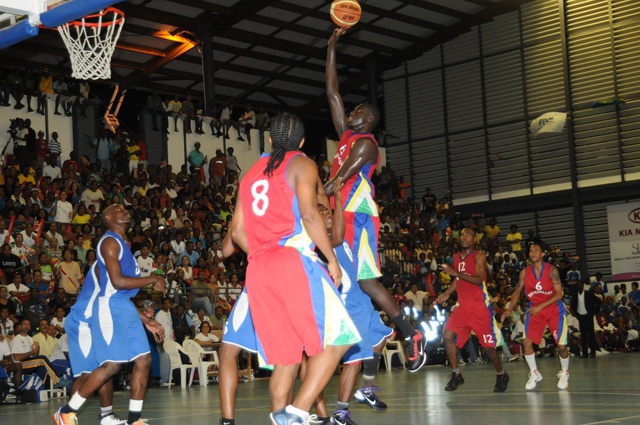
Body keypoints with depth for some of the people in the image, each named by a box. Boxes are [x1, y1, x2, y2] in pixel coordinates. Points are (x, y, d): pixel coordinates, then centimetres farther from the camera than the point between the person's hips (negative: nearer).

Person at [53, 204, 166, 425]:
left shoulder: (122, 244, 22)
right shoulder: (110, 241, -8)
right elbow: (117, 282, -20)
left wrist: (146, 320, 21)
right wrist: (152, 280, -8)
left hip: (125, 308, 10)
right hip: (110, 307, -10)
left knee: (143, 360, 4)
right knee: (112, 364, -15)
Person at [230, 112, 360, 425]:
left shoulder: (252, 173, 24)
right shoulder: (301, 164, 6)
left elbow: (238, 230, 19)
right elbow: (309, 214, -10)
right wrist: (332, 259, -5)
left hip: (257, 270, 7)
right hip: (293, 260, -7)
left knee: (285, 357, 10)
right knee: (336, 339, -4)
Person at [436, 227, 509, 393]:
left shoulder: (479, 256, -7)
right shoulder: (456, 257, 13)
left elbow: (479, 280, -21)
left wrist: (456, 273, -28)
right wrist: (447, 294, 11)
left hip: (480, 307, -6)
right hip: (463, 306, 6)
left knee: (488, 345, -2)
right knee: (448, 336, -13)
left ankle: (501, 375, 22)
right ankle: (456, 375, -2)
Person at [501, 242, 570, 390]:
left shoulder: (551, 270, -15)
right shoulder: (525, 272, -3)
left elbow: (559, 294, -17)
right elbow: (518, 291, 5)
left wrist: (540, 306, -25)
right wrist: (509, 309, -9)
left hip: (554, 309, -3)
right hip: (535, 309, 3)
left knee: (561, 346, -7)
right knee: (527, 341, -11)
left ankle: (564, 374, 20)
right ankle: (534, 374, 8)